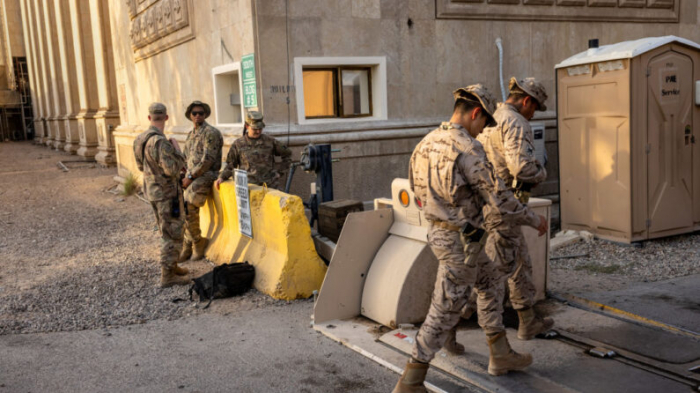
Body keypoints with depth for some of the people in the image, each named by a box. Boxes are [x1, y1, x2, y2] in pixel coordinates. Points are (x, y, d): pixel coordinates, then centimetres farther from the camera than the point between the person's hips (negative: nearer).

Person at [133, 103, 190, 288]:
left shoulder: (140, 139, 5)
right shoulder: (160, 142, -24)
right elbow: (172, 169, -26)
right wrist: (177, 150, -13)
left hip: (152, 190, 9)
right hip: (166, 193, -9)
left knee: (167, 232, 21)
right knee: (172, 234, -1)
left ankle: (172, 266, 33)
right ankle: (168, 276, 3)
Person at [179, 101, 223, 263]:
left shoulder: (210, 133, -9)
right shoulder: (191, 134, 19)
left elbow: (207, 160, -16)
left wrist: (191, 177, -15)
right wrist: (185, 176, 7)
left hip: (206, 175, -8)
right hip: (191, 176, 8)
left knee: (188, 208, -21)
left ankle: (197, 242, -3)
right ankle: (188, 246, 5)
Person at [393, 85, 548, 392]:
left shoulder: (428, 142, 5)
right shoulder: (467, 149, -22)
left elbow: (419, 191, 14)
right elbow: (499, 199, -20)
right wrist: (534, 220, -5)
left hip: (439, 232, 9)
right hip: (460, 242, -9)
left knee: (489, 283, 24)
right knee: (444, 312, 1)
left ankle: (501, 355, 35)